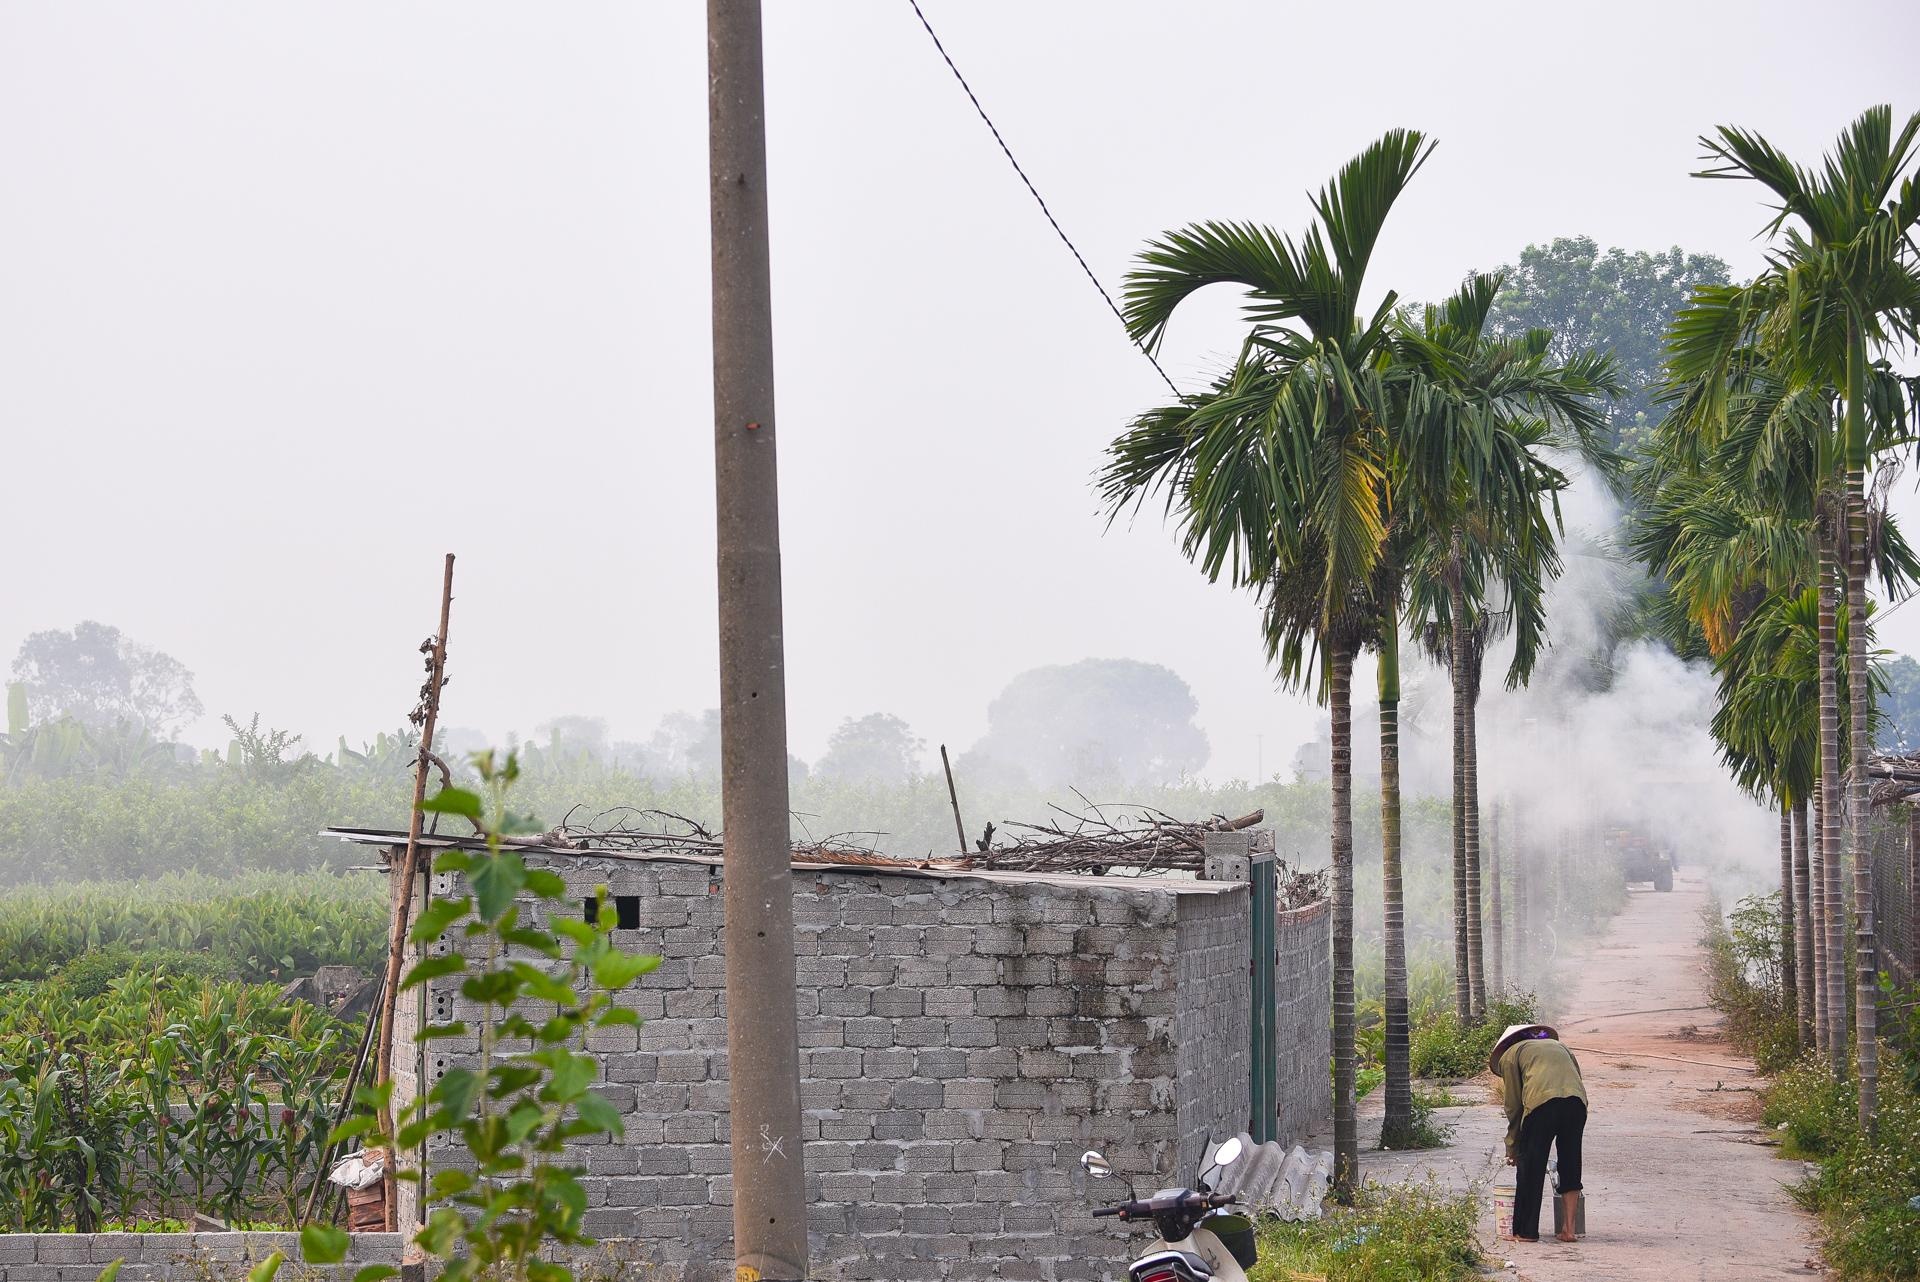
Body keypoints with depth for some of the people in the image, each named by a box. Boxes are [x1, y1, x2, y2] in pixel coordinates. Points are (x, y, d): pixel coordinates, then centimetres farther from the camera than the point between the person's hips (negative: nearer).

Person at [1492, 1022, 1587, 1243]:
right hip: (1577, 1099, 4)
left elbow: (1514, 1106, 15)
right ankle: (1568, 1229, 13)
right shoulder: (1558, 1045, 35)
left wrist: (1512, 1148, 22)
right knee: (1570, 1167, 15)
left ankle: (1526, 1231, 10)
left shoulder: (1509, 1055, 21)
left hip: (1541, 1101, -4)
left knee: (1530, 1169, 7)